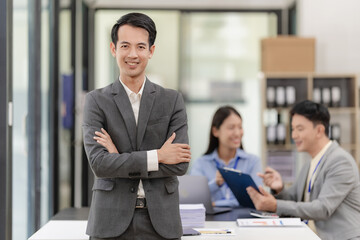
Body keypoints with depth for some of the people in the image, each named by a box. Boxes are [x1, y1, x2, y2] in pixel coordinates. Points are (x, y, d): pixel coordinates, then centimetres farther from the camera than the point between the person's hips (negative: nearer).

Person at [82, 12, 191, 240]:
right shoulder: (96, 101, 2)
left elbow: (180, 164, -5)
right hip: (112, 221, -1)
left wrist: (120, 160, -9)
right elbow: (99, 163, -9)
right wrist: (157, 156, -11)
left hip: (161, 221, 1)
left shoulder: (172, 100, 6)